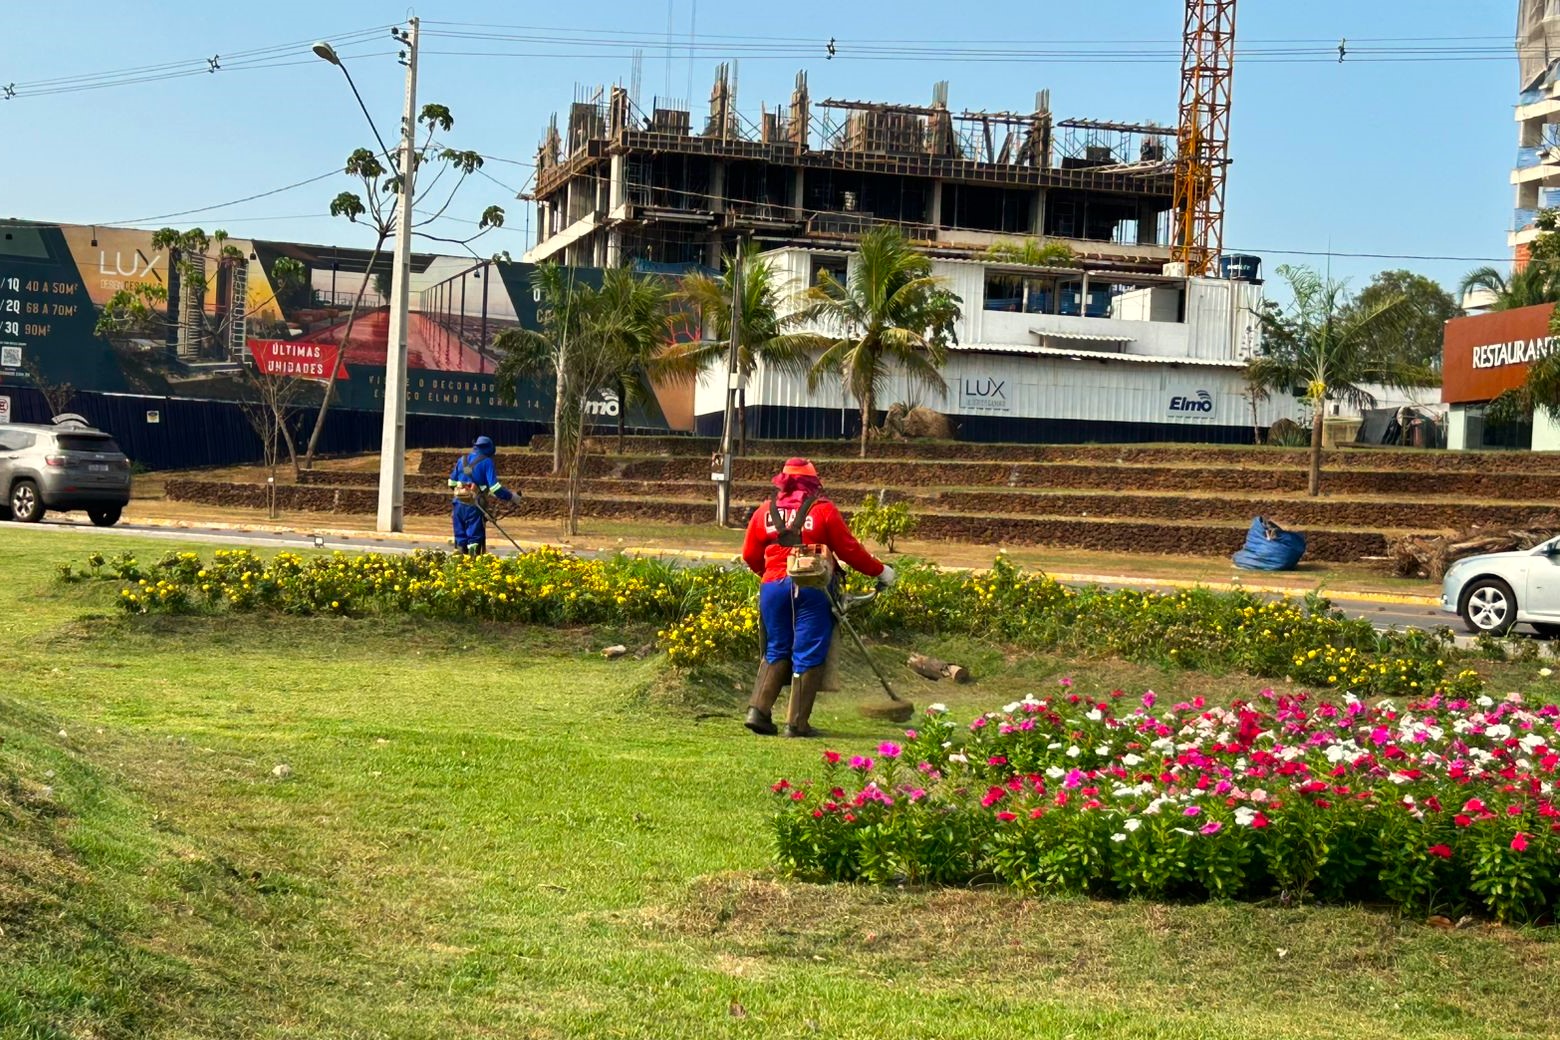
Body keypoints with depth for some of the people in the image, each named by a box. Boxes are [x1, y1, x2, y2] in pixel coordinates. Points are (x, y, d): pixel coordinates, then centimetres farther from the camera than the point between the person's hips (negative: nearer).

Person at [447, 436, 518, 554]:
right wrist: (511, 496, -4)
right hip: (475, 506, -5)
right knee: (475, 537, -2)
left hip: (459, 504, 5)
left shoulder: (462, 460, 12)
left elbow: (452, 483, 17)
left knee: (460, 538, 13)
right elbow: (494, 487, -13)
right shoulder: (487, 462, -5)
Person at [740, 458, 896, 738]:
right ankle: (797, 723, 2)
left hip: (773, 586, 4)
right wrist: (880, 571, 14)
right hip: (812, 589, -4)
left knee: (776, 651, 17)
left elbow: (750, 555, 14)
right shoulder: (823, 510, 0)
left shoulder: (765, 512, 10)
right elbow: (849, 550, 1)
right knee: (808, 656, 3)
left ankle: (759, 709, 4)